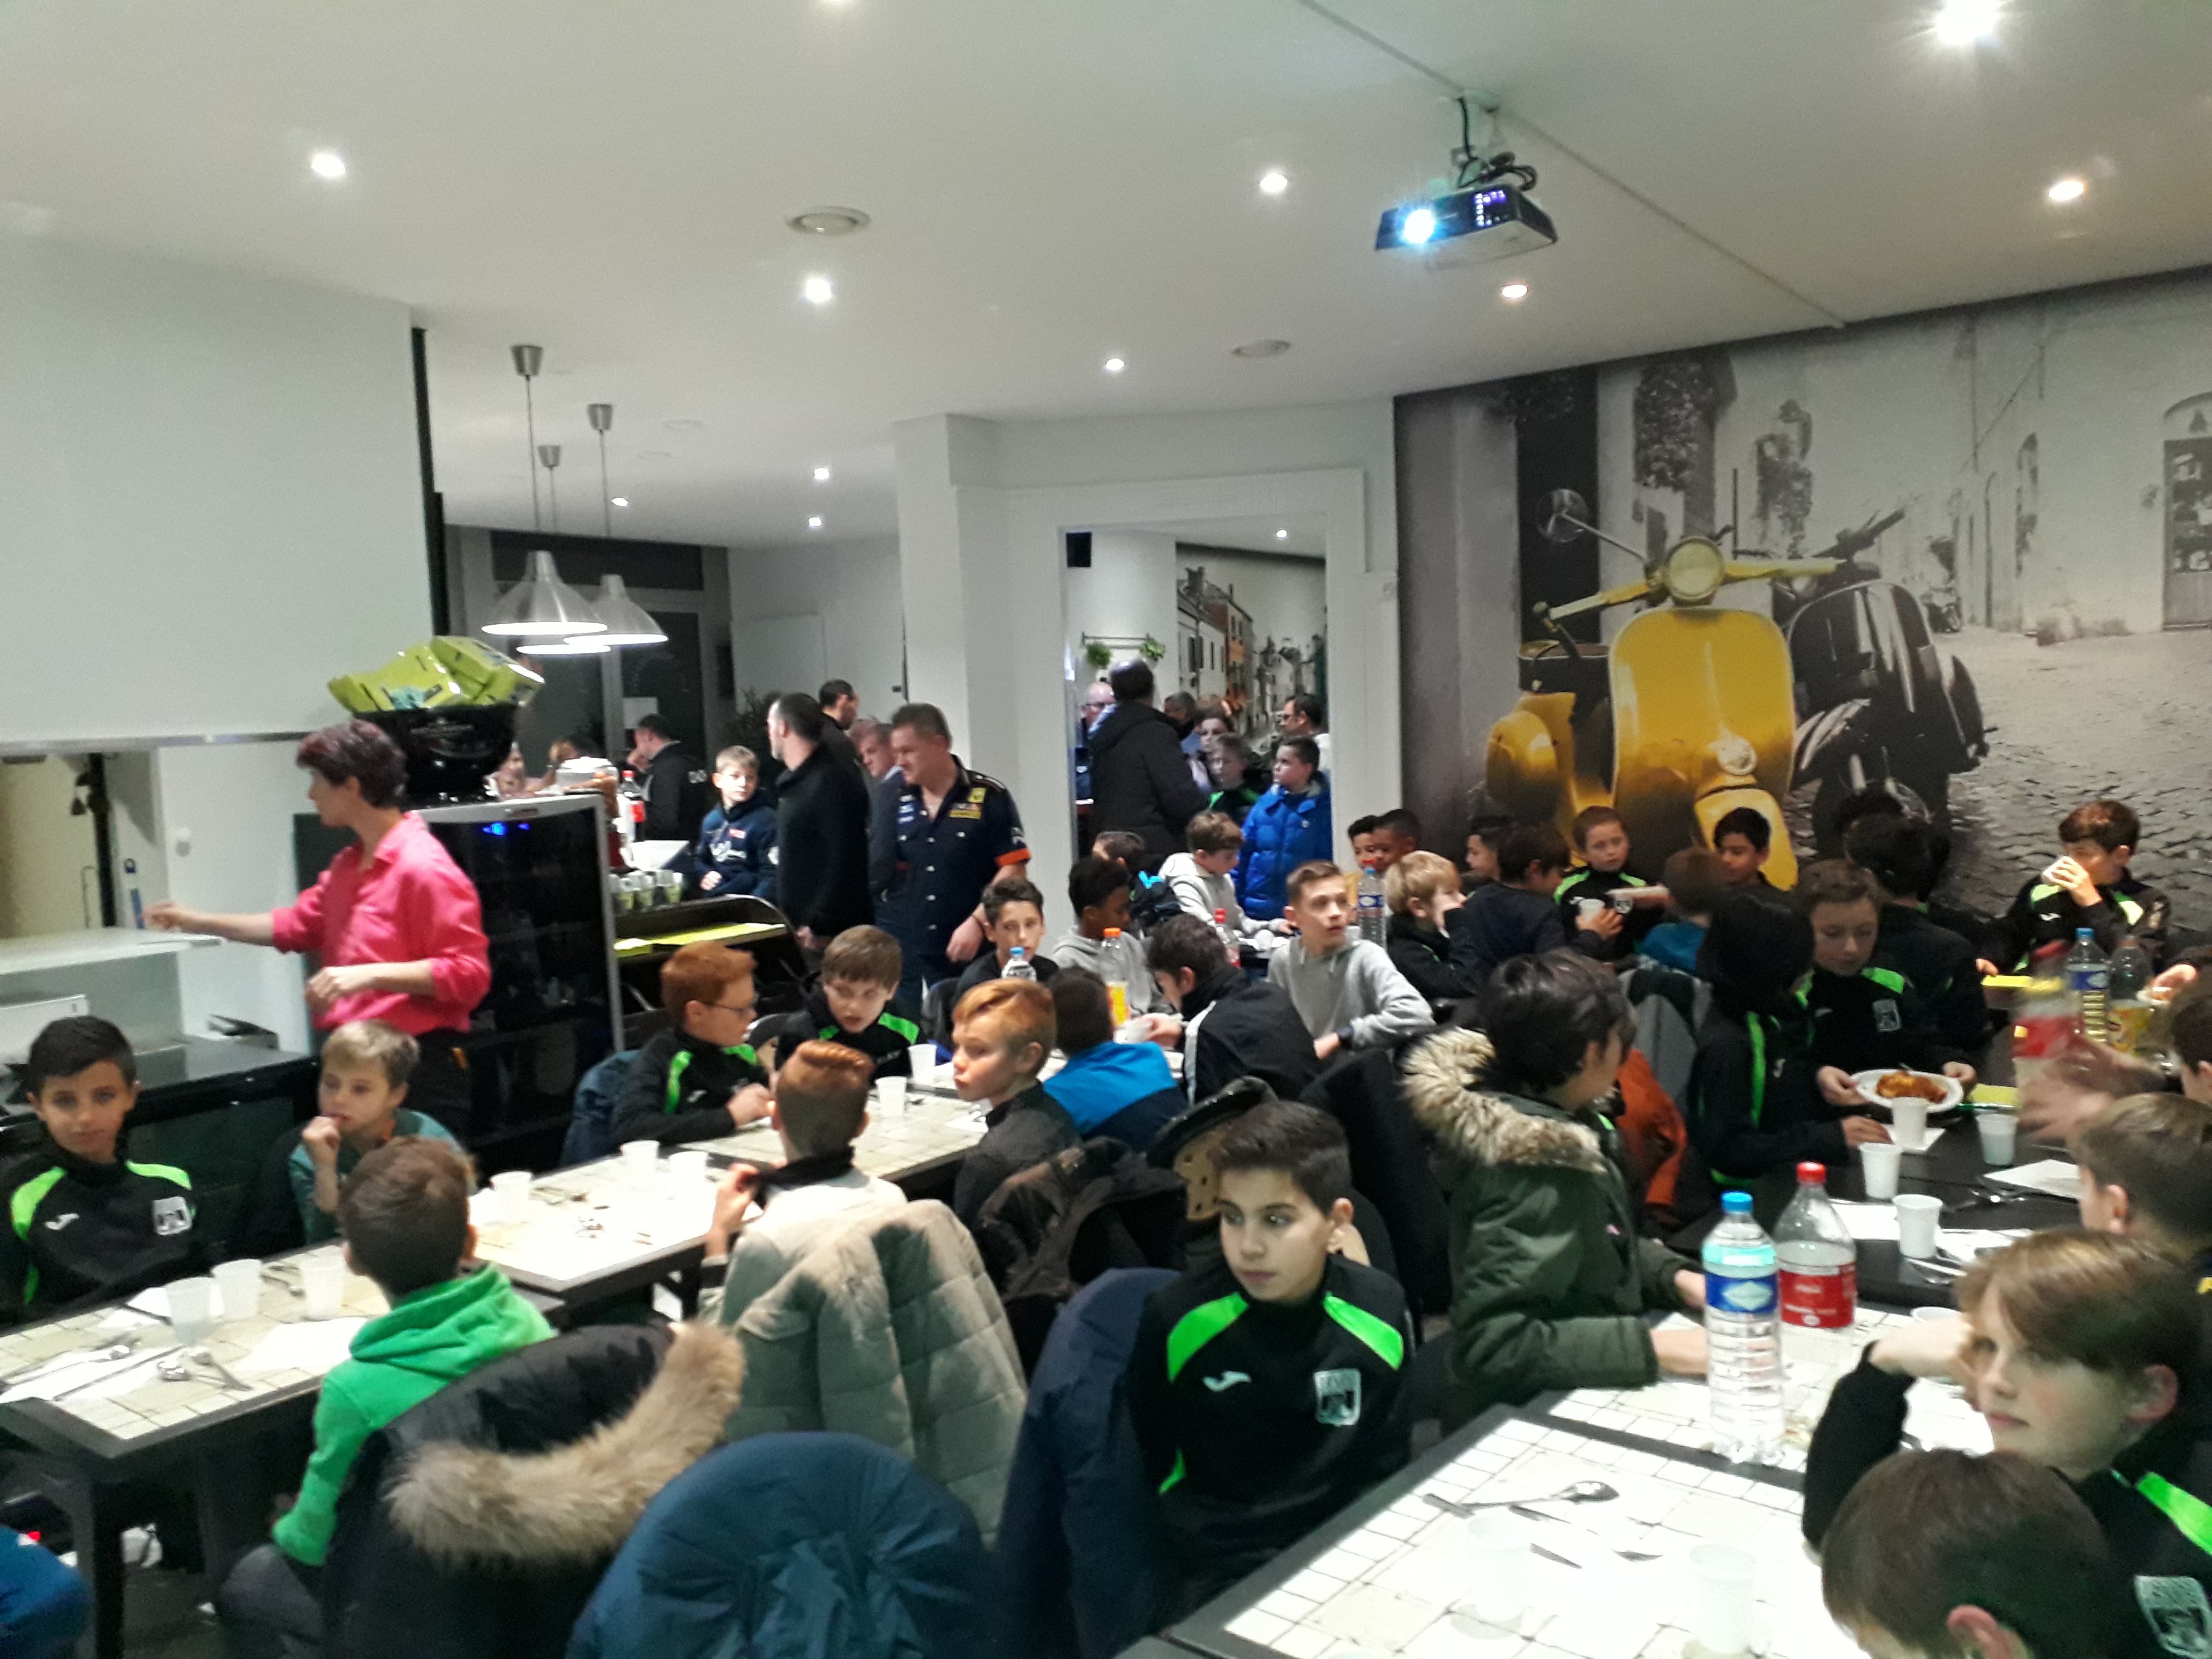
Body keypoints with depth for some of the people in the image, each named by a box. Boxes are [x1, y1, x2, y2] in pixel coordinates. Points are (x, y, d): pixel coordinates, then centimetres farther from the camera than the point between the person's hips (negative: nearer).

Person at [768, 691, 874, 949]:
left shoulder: (832, 780, -16)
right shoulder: (795, 780, 15)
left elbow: (842, 862, -22)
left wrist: (819, 927, -21)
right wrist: (784, 916, 19)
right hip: (799, 927, 9)